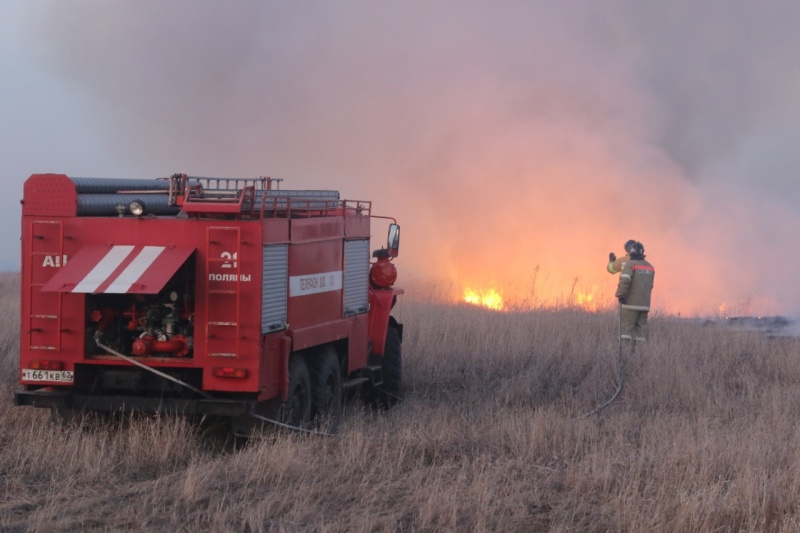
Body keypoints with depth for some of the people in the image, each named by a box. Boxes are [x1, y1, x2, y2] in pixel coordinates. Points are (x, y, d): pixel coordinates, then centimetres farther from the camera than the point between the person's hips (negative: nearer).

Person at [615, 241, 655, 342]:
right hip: (644, 303, 6)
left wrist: (620, 295, -16)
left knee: (626, 329, -6)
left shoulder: (630, 264, -9)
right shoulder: (650, 267, 12)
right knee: (641, 329, 6)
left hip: (630, 302, -6)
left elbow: (625, 280, -22)